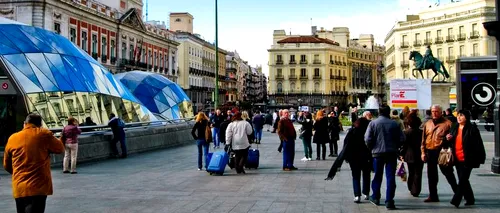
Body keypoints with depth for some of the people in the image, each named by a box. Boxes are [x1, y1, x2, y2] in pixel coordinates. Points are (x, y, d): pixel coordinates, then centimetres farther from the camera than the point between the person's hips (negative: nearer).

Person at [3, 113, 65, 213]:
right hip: (38, 187, -4)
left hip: (18, 188, 5)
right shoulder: (44, 134, -4)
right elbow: (60, 148, 11)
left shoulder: (12, 139, 9)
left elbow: (7, 166, 19)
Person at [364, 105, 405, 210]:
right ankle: (389, 201, -3)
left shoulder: (373, 123, -5)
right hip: (392, 153, 0)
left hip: (377, 153, 0)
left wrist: (371, 148, 7)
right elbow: (402, 139, -1)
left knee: (377, 176, 15)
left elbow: (367, 139, -10)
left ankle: (375, 197, 27)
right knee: (390, 177, 1)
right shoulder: (394, 124, -1)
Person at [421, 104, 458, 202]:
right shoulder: (427, 124, 13)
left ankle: (457, 192, 14)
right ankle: (433, 196, 17)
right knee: (432, 176, 9)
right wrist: (423, 152, 9)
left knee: (448, 173, 0)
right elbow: (423, 139, 14)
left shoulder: (447, 123, -2)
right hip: (430, 152, 5)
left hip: (442, 152, -5)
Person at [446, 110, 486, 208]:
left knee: (462, 179, -8)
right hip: (457, 159, 7)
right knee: (463, 180, 14)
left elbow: (478, 144, -10)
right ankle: (470, 199, 27)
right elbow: (452, 143, 21)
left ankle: (456, 201, -9)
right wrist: (448, 139, -2)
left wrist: (479, 158, -14)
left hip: (467, 159, -7)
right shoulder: (454, 128, 11)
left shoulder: (472, 128, -9)